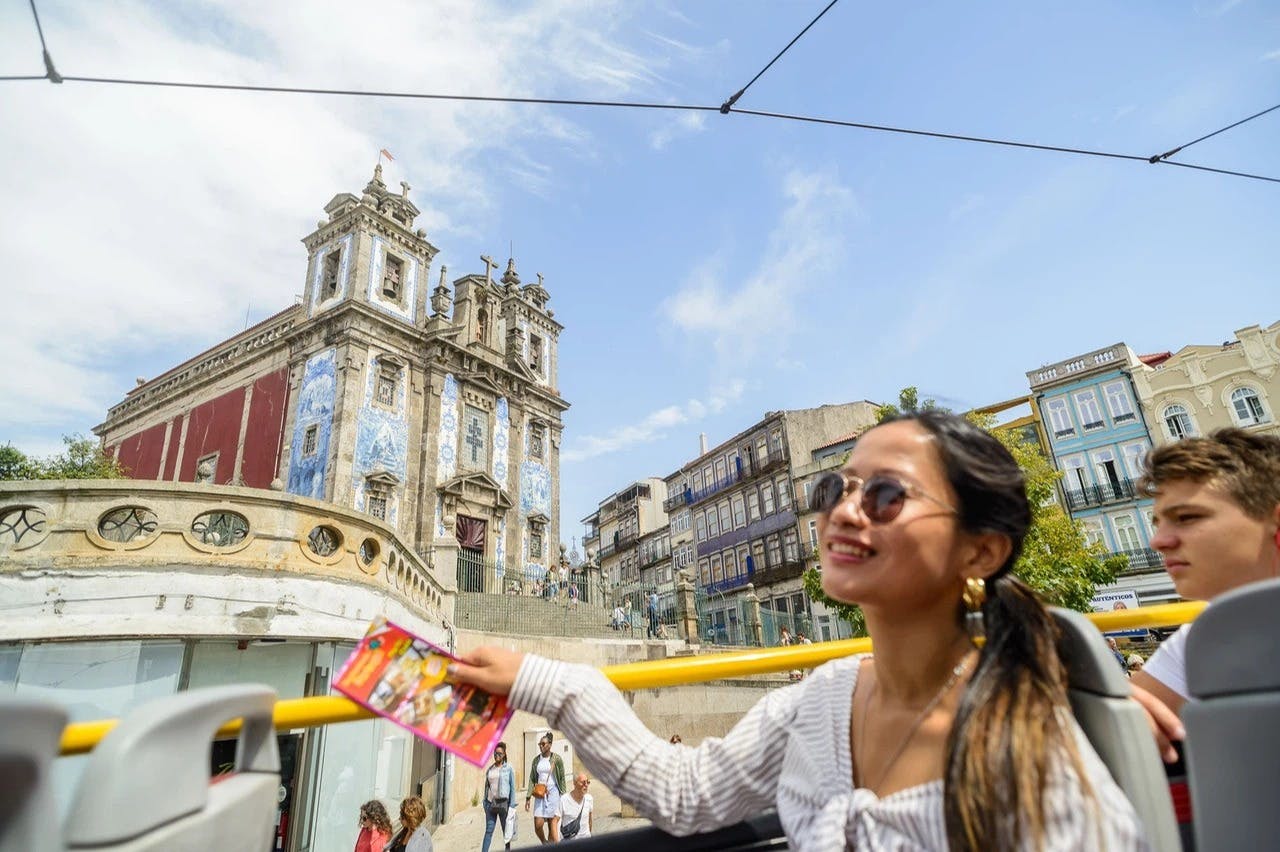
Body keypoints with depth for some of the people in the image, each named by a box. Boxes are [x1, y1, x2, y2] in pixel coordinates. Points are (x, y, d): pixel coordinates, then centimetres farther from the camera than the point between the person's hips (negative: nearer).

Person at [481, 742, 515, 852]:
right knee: (488, 830, 0)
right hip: (491, 803, 3)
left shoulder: (509, 768, -3)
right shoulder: (489, 769, 10)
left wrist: (512, 805, -8)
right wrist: (485, 803, 10)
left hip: (503, 802, -3)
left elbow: (512, 787, -4)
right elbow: (486, 786, 14)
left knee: (506, 830, 7)